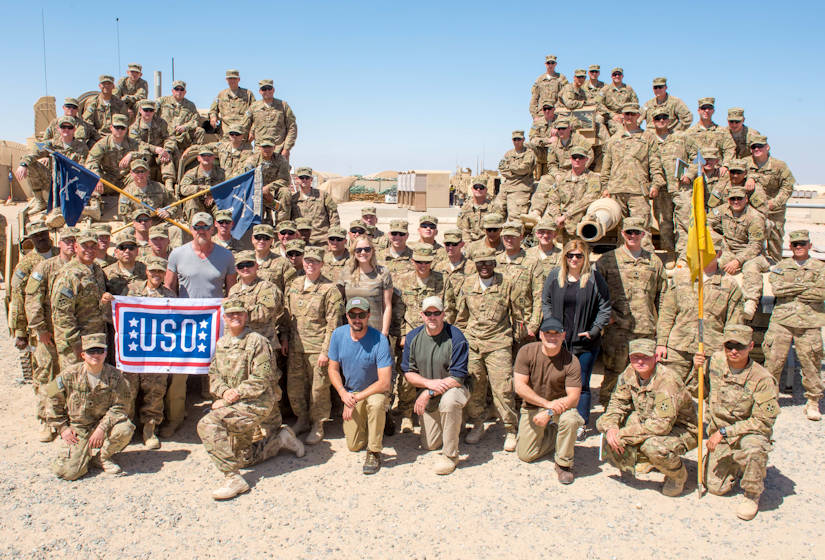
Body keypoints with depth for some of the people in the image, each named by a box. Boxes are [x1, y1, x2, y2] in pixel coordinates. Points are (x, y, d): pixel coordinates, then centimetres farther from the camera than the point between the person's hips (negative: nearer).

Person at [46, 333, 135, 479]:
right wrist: (63, 428, 0)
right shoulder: (69, 375, -7)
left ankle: (102, 456, -1)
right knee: (69, 472, -19)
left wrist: (102, 428, -21)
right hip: (77, 429, -1)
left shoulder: (114, 376, -7)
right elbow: (54, 404, 5)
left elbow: (118, 406, -9)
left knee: (125, 429, -31)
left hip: (104, 423, 1)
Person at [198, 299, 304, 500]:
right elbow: (214, 375, 11)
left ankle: (233, 478, -25)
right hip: (234, 405, 8)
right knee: (244, 458, 16)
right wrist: (224, 391, -10)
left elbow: (261, 380, -17)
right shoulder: (221, 343, 12)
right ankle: (280, 438, 34)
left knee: (207, 424, -28)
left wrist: (234, 396, -22)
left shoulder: (257, 341, -11)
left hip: (256, 403, -8)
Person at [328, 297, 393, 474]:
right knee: (354, 446, -1)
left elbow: (384, 382, -26)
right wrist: (343, 393, -18)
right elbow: (333, 369, -1)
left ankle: (374, 452, -19)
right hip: (350, 392, 3)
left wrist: (356, 398, -25)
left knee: (376, 402, -39)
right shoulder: (338, 335, -11)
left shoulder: (379, 340, -25)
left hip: (375, 389, -3)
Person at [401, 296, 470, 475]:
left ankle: (450, 455, -21)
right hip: (427, 397, 4)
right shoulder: (413, 337, -4)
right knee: (429, 445, 6)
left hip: (453, 389, -4)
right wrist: (429, 382, -22)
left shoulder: (456, 338, -19)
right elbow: (408, 373, -2)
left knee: (449, 400, -40)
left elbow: (458, 378, -22)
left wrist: (428, 393, -25)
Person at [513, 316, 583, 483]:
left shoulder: (571, 361, -15)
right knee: (525, 455, -5)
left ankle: (563, 463, -9)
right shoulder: (527, 351, -13)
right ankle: (551, 434, 26)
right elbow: (519, 387, -17)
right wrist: (547, 403, -26)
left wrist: (549, 413, -31)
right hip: (532, 406, 1)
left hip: (560, 405, -1)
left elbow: (574, 398, -18)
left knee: (570, 420, -35)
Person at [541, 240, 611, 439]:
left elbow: (605, 307, 1)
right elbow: (546, 302, 8)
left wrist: (594, 330, -8)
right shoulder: (555, 275, 4)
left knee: (582, 384, 5)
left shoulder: (595, 278, -3)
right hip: (559, 339, 2)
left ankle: (582, 424, 17)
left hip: (585, 341, -2)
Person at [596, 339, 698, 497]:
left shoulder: (667, 380, -31)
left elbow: (661, 424, -37)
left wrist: (623, 435, -34)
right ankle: (645, 461, 13)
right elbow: (618, 402, 2)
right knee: (604, 422, -7)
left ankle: (677, 474, -2)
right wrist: (611, 426, -20)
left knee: (654, 446, -40)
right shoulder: (630, 373, -8)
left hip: (680, 429, -7)